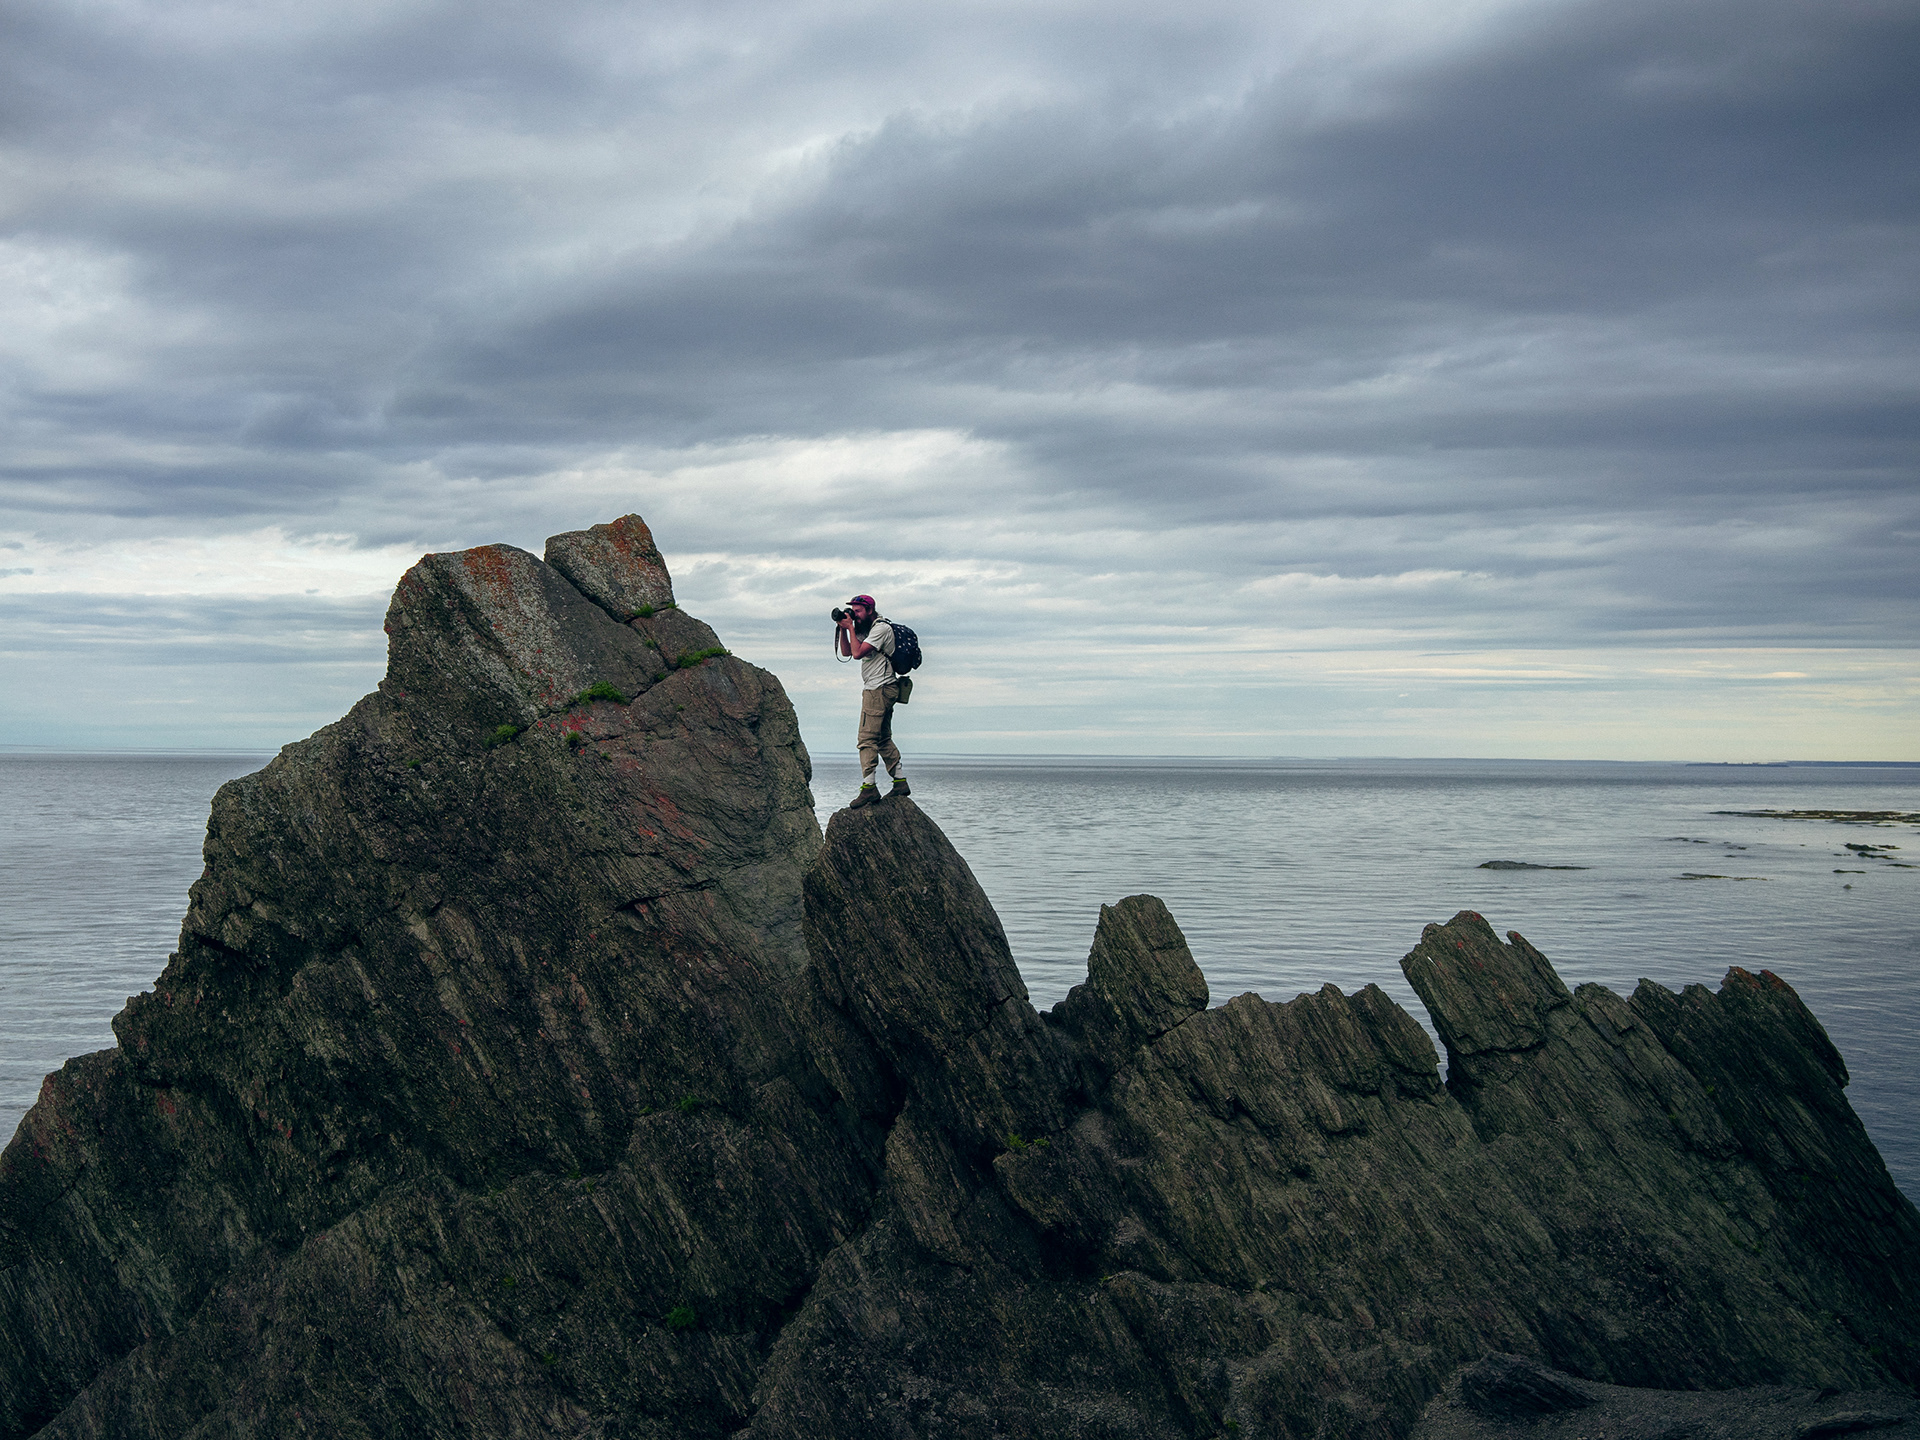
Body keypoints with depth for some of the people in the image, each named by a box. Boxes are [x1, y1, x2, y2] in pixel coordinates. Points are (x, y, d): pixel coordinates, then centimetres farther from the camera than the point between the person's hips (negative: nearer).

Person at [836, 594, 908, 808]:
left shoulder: (881, 628, -14)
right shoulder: (867, 629, 17)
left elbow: (857, 653, -21)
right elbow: (846, 652, 19)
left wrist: (850, 628, -12)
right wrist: (843, 628, 7)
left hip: (879, 689, -11)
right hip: (879, 690, 11)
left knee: (867, 739, -12)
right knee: (884, 739, 13)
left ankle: (869, 788, -15)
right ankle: (901, 782, 16)